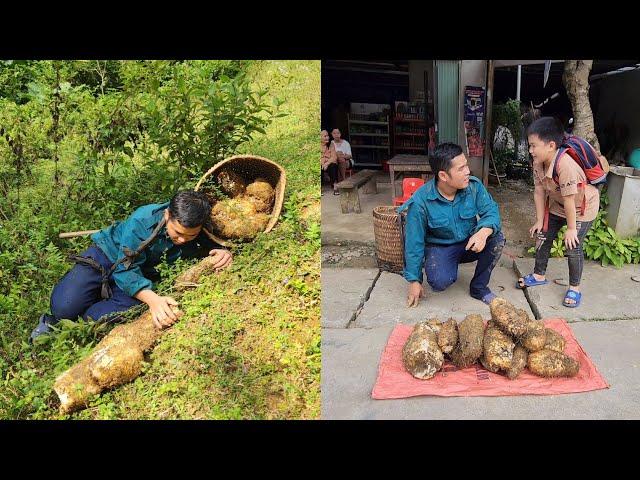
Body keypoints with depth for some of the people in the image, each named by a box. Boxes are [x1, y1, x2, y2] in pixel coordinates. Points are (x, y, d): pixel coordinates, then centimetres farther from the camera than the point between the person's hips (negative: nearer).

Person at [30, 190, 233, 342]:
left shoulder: (200, 232, -21)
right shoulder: (142, 220, -33)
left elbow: (212, 244, 0)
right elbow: (126, 269, -33)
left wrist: (222, 252, -28)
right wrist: (153, 299, -52)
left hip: (143, 272, 3)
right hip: (107, 255, -3)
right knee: (65, 307, -23)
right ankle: (53, 321, 16)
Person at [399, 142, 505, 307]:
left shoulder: (474, 186, -13)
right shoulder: (421, 201, -23)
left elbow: (491, 211, -16)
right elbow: (414, 242, -16)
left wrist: (483, 232, -41)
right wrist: (414, 280, -12)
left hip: (470, 243, 4)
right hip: (439, 248, -3)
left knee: (496, 239, -25)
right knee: (439, 282, -31)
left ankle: (479, 287, -4)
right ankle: (451, 268, 9)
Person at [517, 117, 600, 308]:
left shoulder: (564, 164, -39)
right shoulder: (538, 163, -15)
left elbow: (569, 199, -32)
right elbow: (539, 192, -7)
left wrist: (571, 228, -24)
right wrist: (540, 220, -4)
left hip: (583, 206, -7)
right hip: (557, 204, 7)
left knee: (573, 246, -8)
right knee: (543, 236, 8)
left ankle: (574, 288, 10)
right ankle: (539, 275, 25)